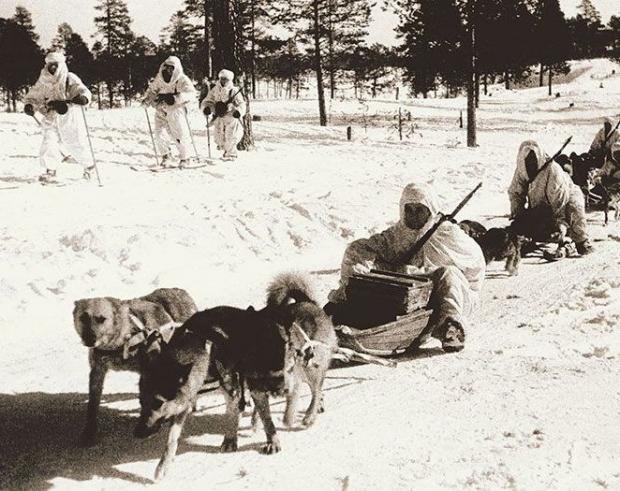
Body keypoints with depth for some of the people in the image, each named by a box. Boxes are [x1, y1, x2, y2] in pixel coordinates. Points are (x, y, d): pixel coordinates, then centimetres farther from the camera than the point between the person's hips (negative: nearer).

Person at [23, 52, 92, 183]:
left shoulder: (69, 79, -7)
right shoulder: (42, 82, 4)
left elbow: (83, 90, -19)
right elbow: (33, 96, 12)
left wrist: (83, 97, -43)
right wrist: (29, 105, -11)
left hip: (68, 117, -3)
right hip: (51, 118, 3)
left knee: (76, 143, 5)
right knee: (49, 142, -13)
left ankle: (88, 165, 31)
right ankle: (50, 170, -1)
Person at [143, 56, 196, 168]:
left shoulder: (182, 80, -10)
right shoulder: (159, 78, 4)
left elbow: (191, 93, -23)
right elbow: (152, 89, 19)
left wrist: (175, 98, -34)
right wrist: (148, 98, -2)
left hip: (176, 111, -3)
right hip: (161, 111, 4)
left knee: (181, 136, -1)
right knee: (160, 134, -6)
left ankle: (184, 158, 20)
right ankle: (166, 157, 15)